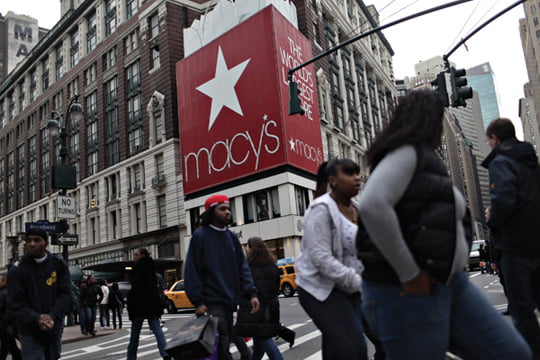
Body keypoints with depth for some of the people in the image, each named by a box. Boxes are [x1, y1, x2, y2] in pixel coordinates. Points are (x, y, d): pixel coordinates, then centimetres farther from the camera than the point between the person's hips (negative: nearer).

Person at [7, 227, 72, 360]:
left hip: (54, 329, 3)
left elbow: (65, 294, -2)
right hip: (30, 331, -2)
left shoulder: (59, 265, 2)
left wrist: (52, 316, -17)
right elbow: (17, 303, -7)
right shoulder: (17, 270, -3)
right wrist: (37, 319, -21)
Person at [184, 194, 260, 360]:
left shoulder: (232, 237, 13)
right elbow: (192, 271, -8)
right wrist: (198, 302, -13)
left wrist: (251, 293, 0)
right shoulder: (200, 236, -5)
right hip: (211, 302, -6)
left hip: (229, 301, 7)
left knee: (226, 342, 13)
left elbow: (242, 267, 12)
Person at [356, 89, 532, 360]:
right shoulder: (406, 152, -11)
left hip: (448, 281, 9)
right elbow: (372, 205, -29)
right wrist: (409, 274, -23)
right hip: (408, 291, -9)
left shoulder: (421, 157, 18)